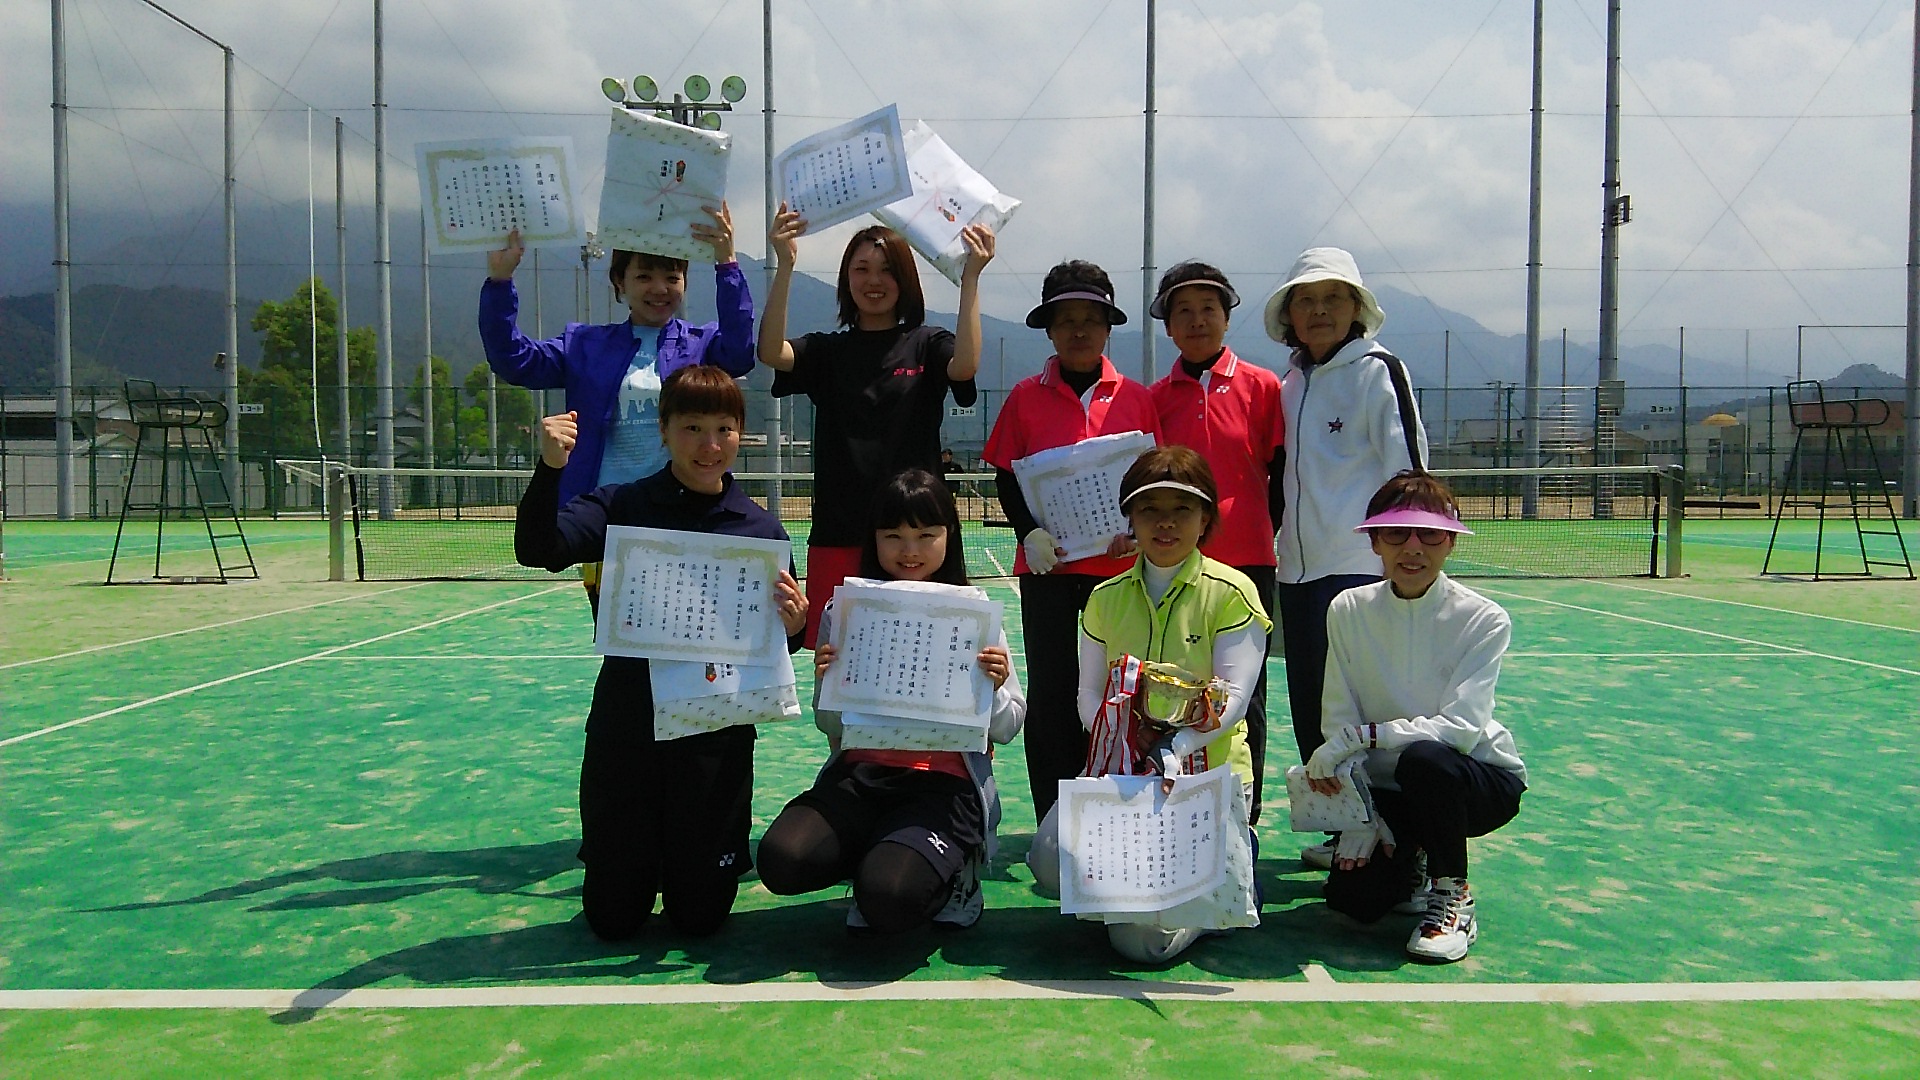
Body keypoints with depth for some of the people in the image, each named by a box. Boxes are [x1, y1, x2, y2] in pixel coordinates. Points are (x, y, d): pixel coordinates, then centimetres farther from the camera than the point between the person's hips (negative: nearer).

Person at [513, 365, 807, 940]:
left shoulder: (760, 529, 1)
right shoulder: (623, 505, -1)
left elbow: (774, 648, 5)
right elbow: (538, 549, -17)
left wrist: (794, 627, -18)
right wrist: (550, 469, -31)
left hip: (718, 735, 0)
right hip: (626, 726, 0)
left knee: (699, 916, 7)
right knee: (613, 918, 7)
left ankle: (707, 850, 39)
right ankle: (641, 852, 40)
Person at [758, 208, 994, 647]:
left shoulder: (926, 345, 7)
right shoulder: (826, 351, 10)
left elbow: (965, 365, -15)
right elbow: (770, 352, -9)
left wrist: (970, 278, -22)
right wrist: (785, 266, -19)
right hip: (837, 533, 1)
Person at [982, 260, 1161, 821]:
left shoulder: (1136, 398, 8)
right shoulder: (1026, 397, 6)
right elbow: (1006, 474, 7)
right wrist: (1030, 532, -9)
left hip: (1118, 562, 1)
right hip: (1048, 562, 0)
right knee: (1051, 691, 2)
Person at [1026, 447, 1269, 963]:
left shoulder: (1231, 593, -4)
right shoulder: (1106, 598, 10)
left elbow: (1233, 696, -11)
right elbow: (1089, 693, 7)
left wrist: (1169, 753, -25)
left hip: (1208, 773, -4)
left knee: (1142, 936, -18)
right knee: (1051, 862, -25)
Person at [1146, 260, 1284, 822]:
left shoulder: (1262, 386, 2)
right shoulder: (1156, 397, 8)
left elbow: (1282, 473, 5)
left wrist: (1264, 533, 3)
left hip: (1246, 562, -2)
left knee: (1243, 695, 5)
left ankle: (1242, 819, 17)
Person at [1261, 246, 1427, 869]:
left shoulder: (1377, 370, -3)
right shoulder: (1290, 385, 15)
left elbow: (1408, 468, -8)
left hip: (1359, 568, -7)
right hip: (1298, 570, 7)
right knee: (1311, 715, 9)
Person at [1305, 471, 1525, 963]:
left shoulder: (1484, 620, -15)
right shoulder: (1348, 611, -7)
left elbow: (1460, 727, -26)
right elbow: (1337, 721, -8)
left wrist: (1361, 736, -34)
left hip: (1482, 779, -3)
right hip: (1386, 790, 3)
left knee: (1423, 758, -36)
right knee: (1351, 896, -18)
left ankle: (1453, 895, -10)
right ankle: (1410, 861, 20)